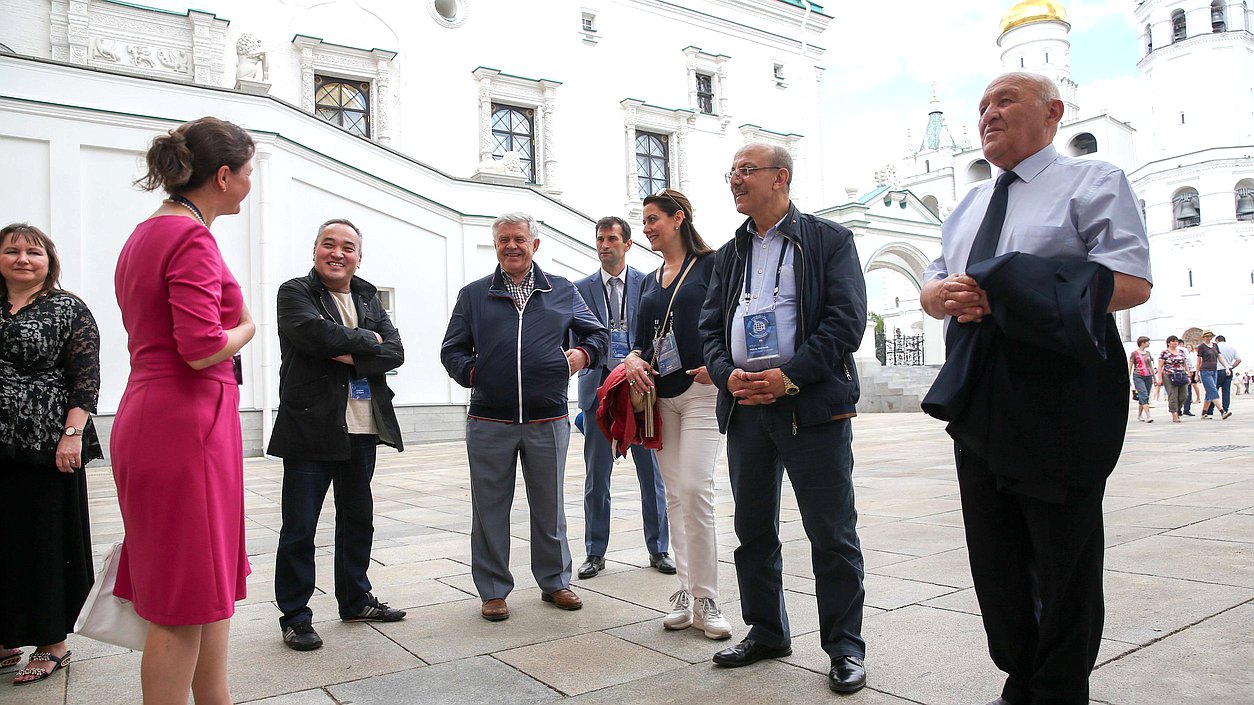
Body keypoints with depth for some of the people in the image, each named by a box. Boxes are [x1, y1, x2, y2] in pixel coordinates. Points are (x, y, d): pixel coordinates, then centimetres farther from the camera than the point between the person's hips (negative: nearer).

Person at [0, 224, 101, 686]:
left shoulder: (68, 310, -1)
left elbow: (86, 376, -8)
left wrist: (72, 434, -17)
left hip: (48, 448, -5)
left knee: (47, 541, 2)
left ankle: (53, 643, 15)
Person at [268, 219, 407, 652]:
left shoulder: (368, 298, 13)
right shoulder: (295, 292, -2)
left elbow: (394, 352, 0)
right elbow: (315, 333, -22)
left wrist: (348, 356, -14)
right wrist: (367, 340, -8)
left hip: (362, 430, 6)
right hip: (310, 429, -5)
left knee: (358, 521, 17)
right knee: (299, 529, 2)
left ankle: (355, 600, 32)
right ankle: (294, 616, 15)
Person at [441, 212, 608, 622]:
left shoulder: (562, 292, 11)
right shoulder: (473, 295, 10)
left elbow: (599, 334, 15)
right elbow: (452, 350, 10)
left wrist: (583, 354, -5)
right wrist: (472, 373, -7)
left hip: (548, 422, 1)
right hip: (489, 422, 0)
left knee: (549, 506, 12)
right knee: (490, 508, 6)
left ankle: (554, 581, 28)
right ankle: (493, 591, 20)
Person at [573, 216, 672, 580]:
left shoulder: (648, 284, 4)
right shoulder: (581, 289, 7)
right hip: (599, 388, 1)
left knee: (652, 473, 6)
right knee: (596, 476, 6)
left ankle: (658, 549, 19)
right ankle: (595, 553, 18)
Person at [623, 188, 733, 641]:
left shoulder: (710, 264, 1)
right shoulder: (651, 281, 19)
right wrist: (633, 360, -3)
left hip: (701, 390, -6)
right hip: (660, 395, 6)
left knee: (695, 490, -14)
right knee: (675, 495, 7)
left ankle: (706, 600, -3)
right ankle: (685, 591, 16)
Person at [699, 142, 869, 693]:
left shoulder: (829, 240, 1)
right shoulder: (729, 254, 17)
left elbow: (847, 319, -9)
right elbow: (711, 327, 13)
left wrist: (789, 375, -17)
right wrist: (728, 374, -7)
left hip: (813, 405, -5)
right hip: (745, 406, 6)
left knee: (832, 534, 1)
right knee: (753, 531, 13)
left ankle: (845, 648, 16)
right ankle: (766, 632, 29)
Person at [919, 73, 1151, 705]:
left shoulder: (1093, 183, 1)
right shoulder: (969, 207, 21)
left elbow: (1132, 281, -12)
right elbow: (930, 286, 20)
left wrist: (1014, 294, -21)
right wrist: (942, 294, -6)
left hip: (1059, 408, -6)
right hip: (978, 409, 7)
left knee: (1063, 566, 4)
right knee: (994, 560, 13)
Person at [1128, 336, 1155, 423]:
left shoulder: (1148, 353, 15)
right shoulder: (1134, 353, -1)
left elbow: (1151, 366, 22)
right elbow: (1129, 367, -1)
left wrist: (1154, 377, 22)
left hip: (1148, 376, 6)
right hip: (1138, 376, -6)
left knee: (1142, 397, 7)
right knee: (1144, 395, -17)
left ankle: (1139, 416, 18)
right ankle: (1147, 416, -23)